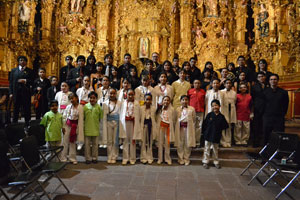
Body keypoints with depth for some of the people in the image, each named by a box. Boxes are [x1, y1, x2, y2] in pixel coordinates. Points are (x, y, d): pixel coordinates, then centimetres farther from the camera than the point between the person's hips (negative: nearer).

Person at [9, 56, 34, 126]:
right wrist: (11, 93, 0)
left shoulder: (29, 71, 8)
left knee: (27, 109, 0)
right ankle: (14, 123, 15)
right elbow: (11, 82, 8)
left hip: (26, 92, -2)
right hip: (16, 92, 2)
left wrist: (25, 81, -15)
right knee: (16, 109, 7)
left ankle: (27, 123, 7)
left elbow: (32, 81, 2)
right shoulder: (14, 70, 13)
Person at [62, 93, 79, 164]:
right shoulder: (68, 107, -1)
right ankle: (63, 158, 13)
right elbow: (64, 117, 1)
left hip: (75, 126, 0)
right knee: (65, 142, 3)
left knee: (73, 142, 10)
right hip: (68, 125, 0)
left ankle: (72, 158, 20)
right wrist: (63, 127, -3)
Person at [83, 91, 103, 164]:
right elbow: (82, 117, 5)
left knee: (95, 144, 10)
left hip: (96, 129, 0)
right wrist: (83, 125, 4)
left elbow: (101, 118, 5)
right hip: (87, 129, 0)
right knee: (87, 144, 7)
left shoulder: (98, 107, -1)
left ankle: (94, 157, 23)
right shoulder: (85, 106, -1)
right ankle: (88, 158, 19)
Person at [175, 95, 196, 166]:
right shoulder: (178, 109, 4)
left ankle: (186, 159, 20)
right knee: (180, 144, 5)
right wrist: (177, 127, 1)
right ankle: (180, 159, 19)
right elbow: (175, 120, 7)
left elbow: (194, 120, 2)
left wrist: (191, 127, 0)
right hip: (180, 128, 1)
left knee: (188, 144, 5)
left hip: (188, 128, -1)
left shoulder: (192, 109, -1)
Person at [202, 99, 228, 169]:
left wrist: (219, 129, -7)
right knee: (207, 149, 9)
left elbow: (226, 126, 1)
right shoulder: (209, 115, -7)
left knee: (215, 150, 16)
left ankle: (216, 162, 30)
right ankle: (205, 162, 20)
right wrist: (204, 132, -8)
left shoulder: (221, 116, -3)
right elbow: (204, 124, -5)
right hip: (208, 135, -1)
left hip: (216, 136, 1)